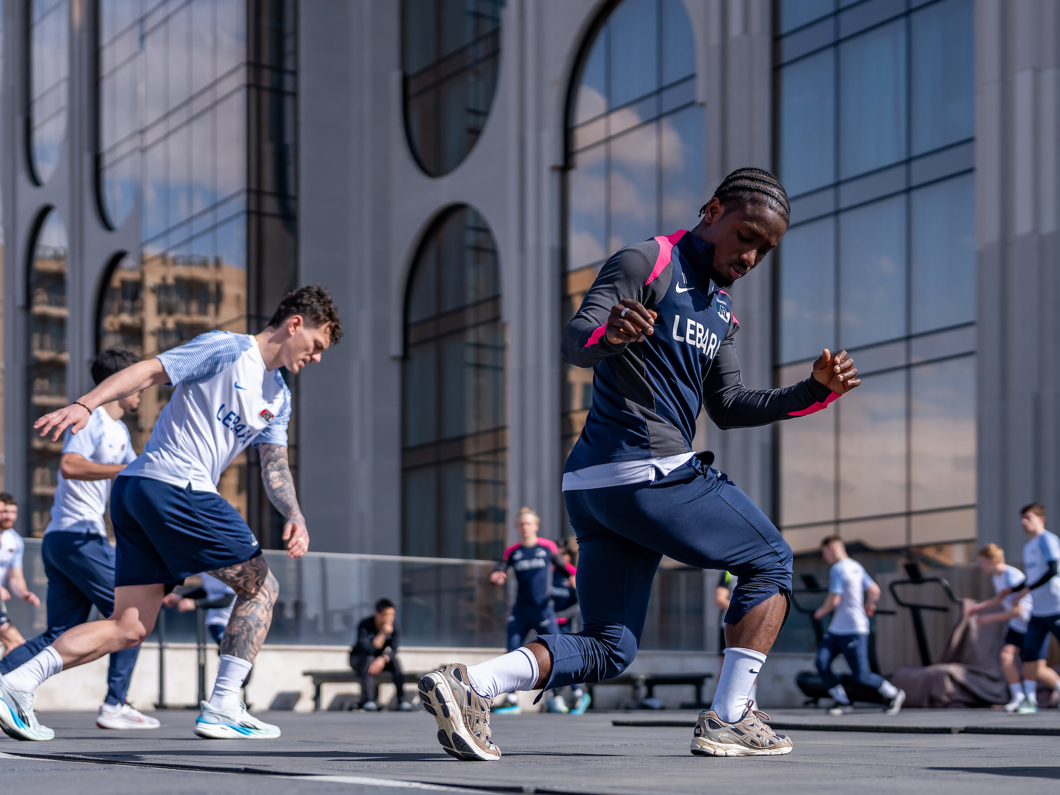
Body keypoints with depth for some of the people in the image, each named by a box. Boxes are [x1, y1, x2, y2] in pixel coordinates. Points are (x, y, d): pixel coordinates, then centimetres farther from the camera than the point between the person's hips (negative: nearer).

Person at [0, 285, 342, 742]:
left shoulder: (278, 400, 22)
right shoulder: (226, 349, -4)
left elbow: (274, 466, 17)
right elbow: (147, 372, -11)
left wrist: (294, 516, -2)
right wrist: (85, 405, -24)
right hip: (176, 488, -9)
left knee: (129, 628, 4)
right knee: (260, 587, 2)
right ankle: (222, 709, 2)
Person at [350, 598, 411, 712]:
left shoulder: (393, 625, -14)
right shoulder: (365, 626, -25)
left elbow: (393, 650, -21)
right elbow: (368, 649, -37)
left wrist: (382, 659, -40)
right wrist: (383, 633, -42)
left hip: (381, 659, 3)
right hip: (358, 659, -3)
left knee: (394, 662, -27)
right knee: (369, 660, -36)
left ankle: (402, 700, -28)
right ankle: (367, 700, -38)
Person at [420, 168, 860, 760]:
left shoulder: (721, 310, 23)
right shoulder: (647, 264, -5)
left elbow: (729, 406, 19)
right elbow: (575, 342, -16)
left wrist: (816, 389, 7)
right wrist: (608, 333, -40)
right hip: (651, 473, -9)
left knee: (608, 651, 6)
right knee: (771, 561, 6)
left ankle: (468, 685, -10)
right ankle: (728, 721, 3)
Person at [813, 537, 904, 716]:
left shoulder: (837, 570, -16)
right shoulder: (856, 566, 12)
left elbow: (833, 600, -20)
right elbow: (874, 590, 14)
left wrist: (821, 611, -1)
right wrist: (869, 605, 32)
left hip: (853, 630, -10)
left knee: (861, 675, -3)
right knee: (822, 663, -1)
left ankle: (894, 694, 16)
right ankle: (843, 701, 5)